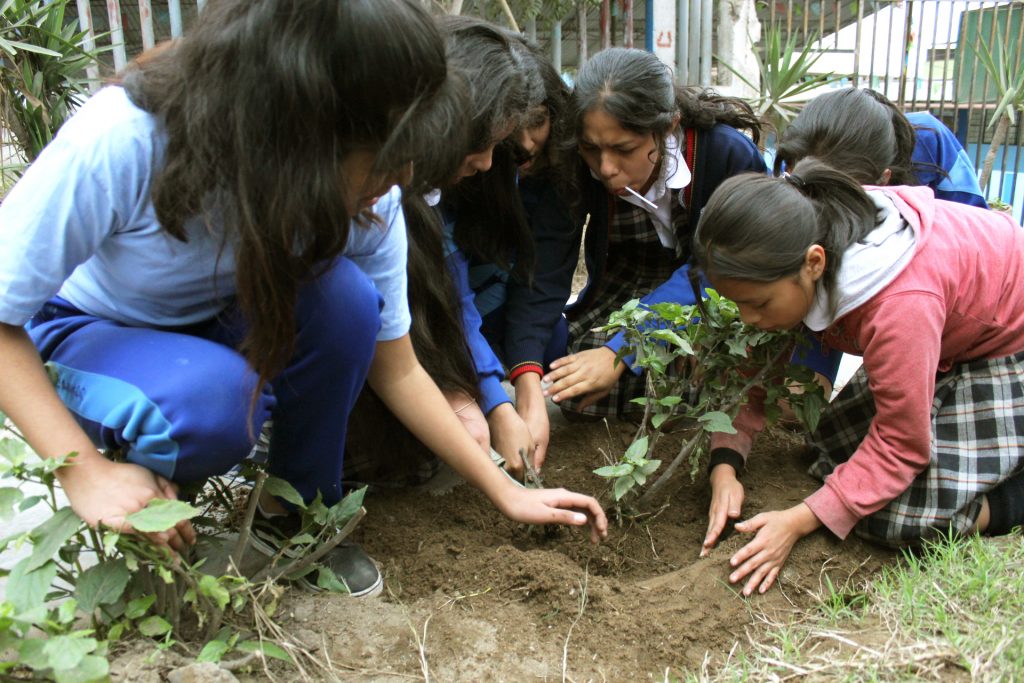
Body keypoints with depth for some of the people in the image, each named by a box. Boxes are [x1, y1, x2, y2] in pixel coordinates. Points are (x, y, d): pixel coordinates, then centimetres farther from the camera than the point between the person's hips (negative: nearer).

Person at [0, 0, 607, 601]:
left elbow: (396, 370, -12)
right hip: (91, 334, -3)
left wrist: (507, 492, -12)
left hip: (229, 329, 3)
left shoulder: (369, 202, -24)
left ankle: (304, 510, -6)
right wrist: (86, 472, -33)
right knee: (212, 401, -37)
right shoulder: (118, 144, -35)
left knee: (344, 297, -29)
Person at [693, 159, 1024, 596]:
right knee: (833, 448, 4)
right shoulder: (789, 259, -21)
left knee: (909, 514, -21)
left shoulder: (901, 305, -41)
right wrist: (725, 463, -20)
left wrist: (801, 521, -30)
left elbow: (902, 443, -29)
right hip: (950, 333, 8)